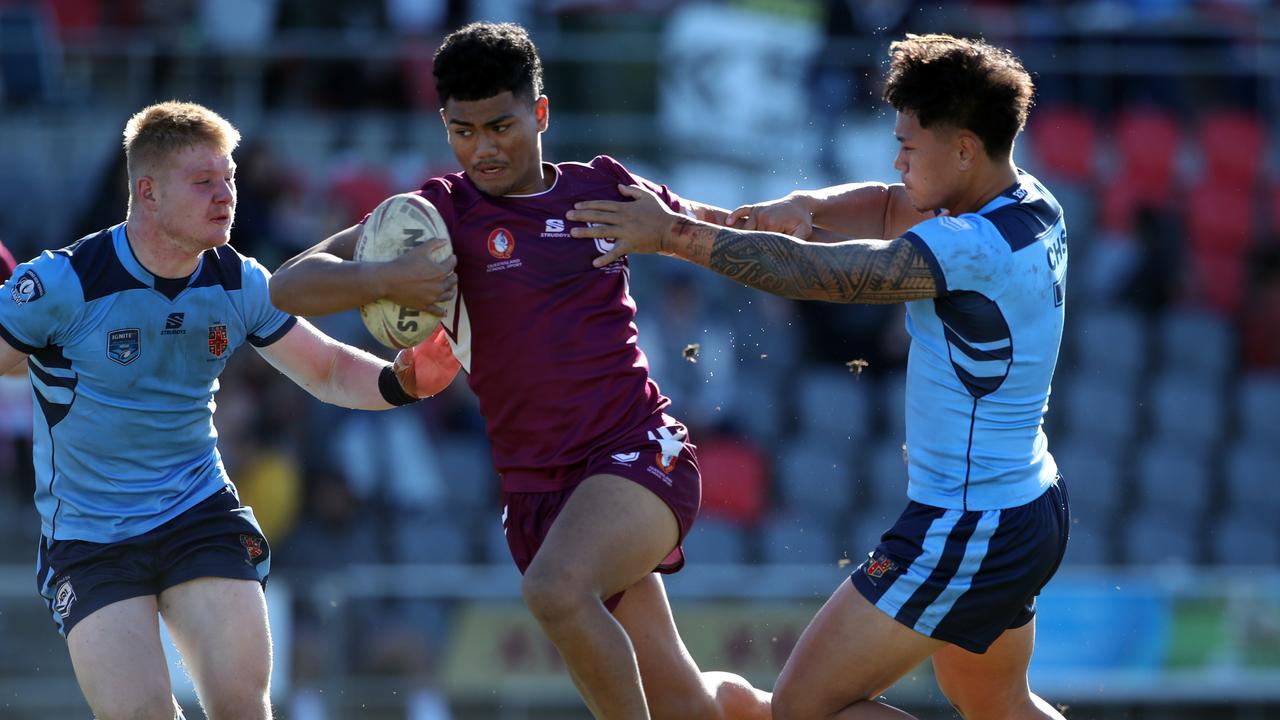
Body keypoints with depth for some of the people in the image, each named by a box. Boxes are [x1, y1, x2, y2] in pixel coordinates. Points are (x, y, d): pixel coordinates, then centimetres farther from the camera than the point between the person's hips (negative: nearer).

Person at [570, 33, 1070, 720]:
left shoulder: (971, 250, -25)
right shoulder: (1032, 207, 3)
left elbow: (810, 273, -24)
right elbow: (894, 209, 13)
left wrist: (673, 233, -18)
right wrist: (805, 208, -5)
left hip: (965, 530, -10)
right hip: (1030, 509, 10)